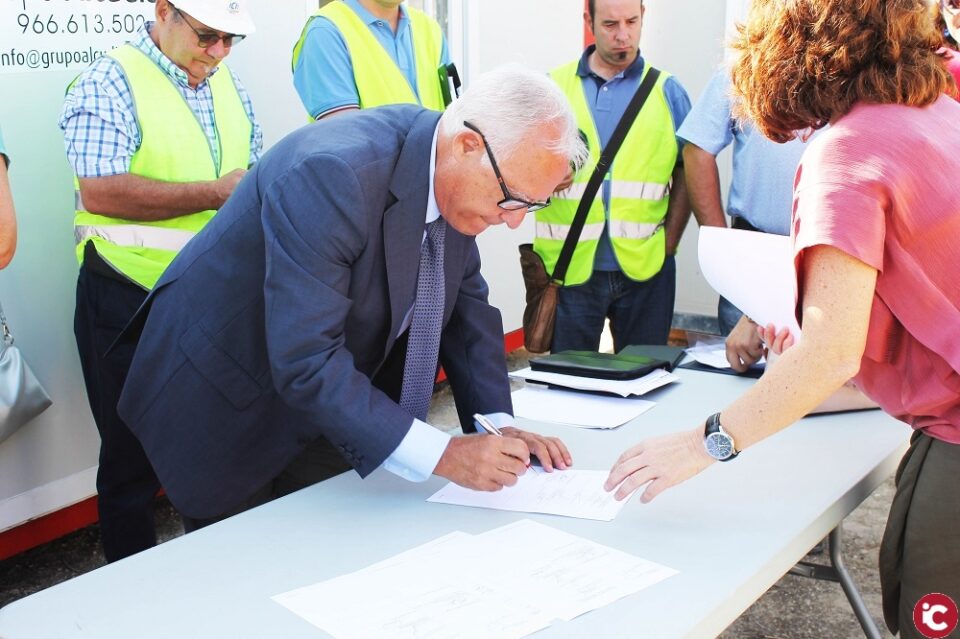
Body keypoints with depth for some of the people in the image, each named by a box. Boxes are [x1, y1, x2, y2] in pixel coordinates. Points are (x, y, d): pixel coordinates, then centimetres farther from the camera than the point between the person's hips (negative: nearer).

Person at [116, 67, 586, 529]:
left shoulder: (457, 175, -10)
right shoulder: (332, 174, -35)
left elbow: (464, 301, 2)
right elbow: (305, 361, -37)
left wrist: (498, 423, -10)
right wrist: (441, 455, -37)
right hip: (226, 409, -6)